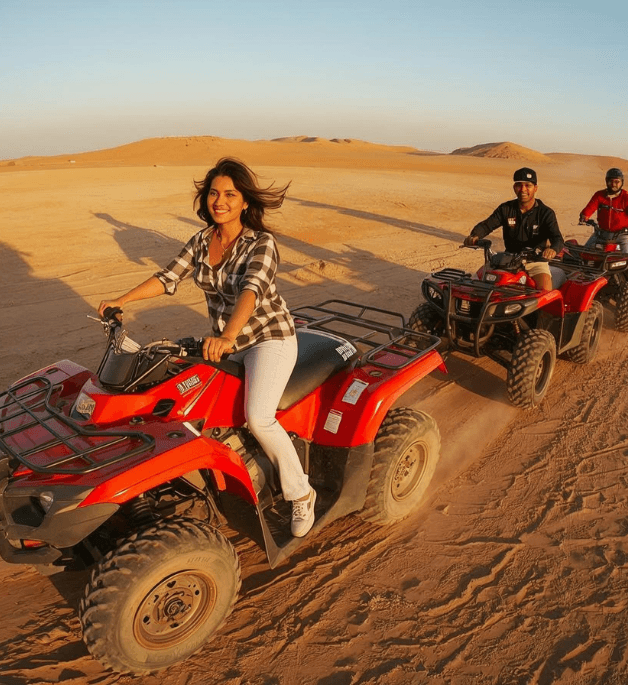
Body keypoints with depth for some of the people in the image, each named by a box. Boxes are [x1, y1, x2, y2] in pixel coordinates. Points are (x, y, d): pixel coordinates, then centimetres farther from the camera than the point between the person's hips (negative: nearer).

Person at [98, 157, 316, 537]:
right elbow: (169, 277, 2)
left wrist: (227, 337, -52)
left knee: (258, 417, -25)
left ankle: (301, 493, -3)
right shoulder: (202, 240, 1)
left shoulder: (262, 243, -19)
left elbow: (252, 290, -36)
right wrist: (122, 300, -9)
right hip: (225, 340, 7)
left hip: (270, 338, -7)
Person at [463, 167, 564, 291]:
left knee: (545, 290, -28)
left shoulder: (546, 213, -4)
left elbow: (557, 238, -15)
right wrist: (474, 236, -28)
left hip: (536, 261, -3)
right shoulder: (506, 209, 4)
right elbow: (487, 224, -3)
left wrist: (553, 249, -41)